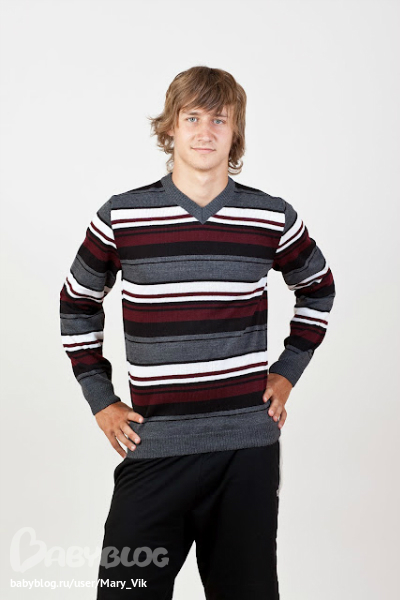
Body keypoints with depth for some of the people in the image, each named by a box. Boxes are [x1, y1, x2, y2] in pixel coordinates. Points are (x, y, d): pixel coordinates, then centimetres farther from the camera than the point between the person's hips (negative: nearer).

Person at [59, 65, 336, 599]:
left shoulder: (272, 219, 0)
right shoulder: (120, 217, -2)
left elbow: (319, 288, 19)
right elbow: (77, 304, 12)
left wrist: (286, 373, 11)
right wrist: (100, 400, 7)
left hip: (248, 451, 1)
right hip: (153, 451, -1)